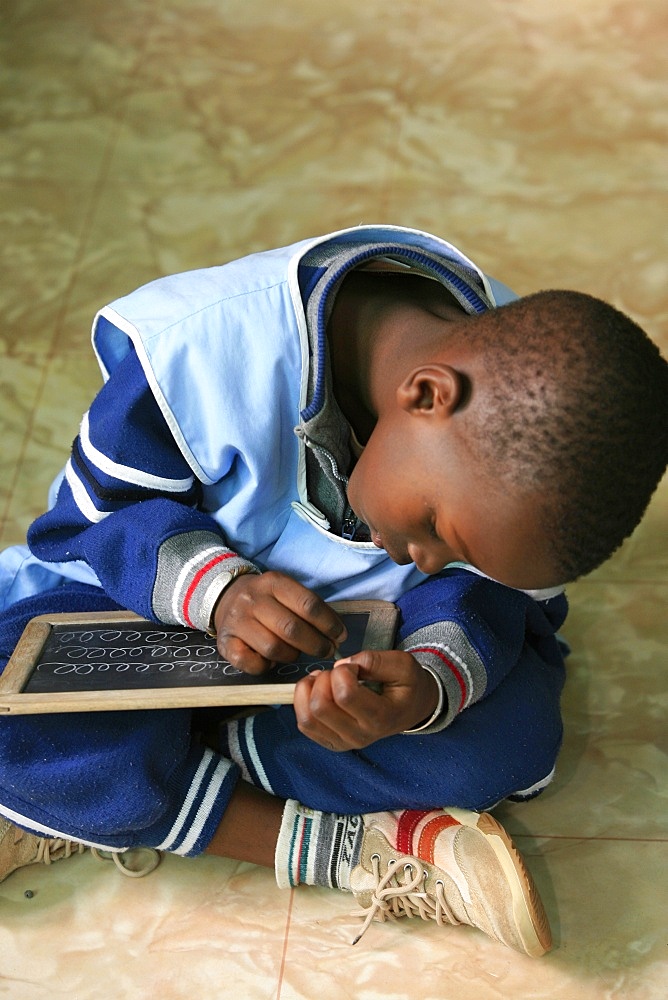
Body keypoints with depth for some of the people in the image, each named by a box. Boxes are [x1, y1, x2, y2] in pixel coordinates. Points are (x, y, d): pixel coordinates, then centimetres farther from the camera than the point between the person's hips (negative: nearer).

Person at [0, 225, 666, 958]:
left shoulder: (522, 433, -22)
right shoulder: (199, 344, -31)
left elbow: (481, 603, -17)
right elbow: (103, 511, -19)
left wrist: (429, 688, -42)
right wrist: (217, 586, -39)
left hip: (380, 643, 3)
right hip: (181, 612, -2)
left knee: (507, 738, -28)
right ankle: (340, 849, -23)